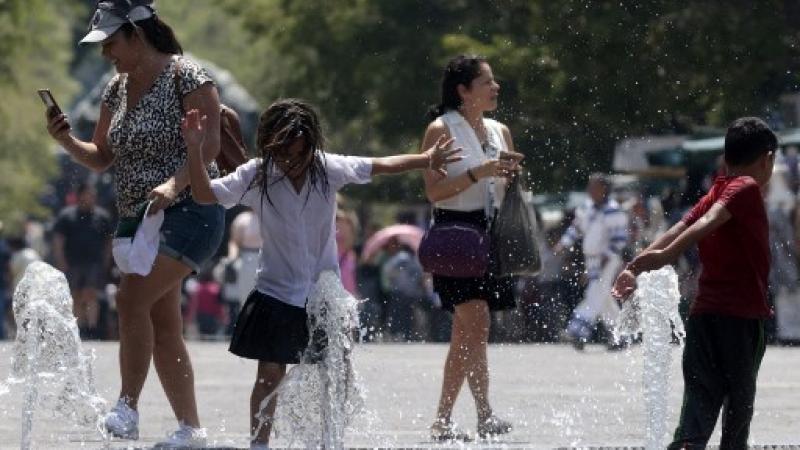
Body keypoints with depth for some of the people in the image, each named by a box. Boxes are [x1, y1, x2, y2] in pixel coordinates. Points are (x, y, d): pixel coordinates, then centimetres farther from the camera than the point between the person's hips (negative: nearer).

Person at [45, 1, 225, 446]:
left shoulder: (186, 76, -11)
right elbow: (102, 158, 17)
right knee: (162, 329, 6)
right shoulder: (117, 89, 12)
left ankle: (128, 409, -20)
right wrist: (67, 141, -2)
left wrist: (174, 184, -30)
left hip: (188, 212, -9)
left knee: (132, 297, -24)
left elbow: (209, 144, -17)